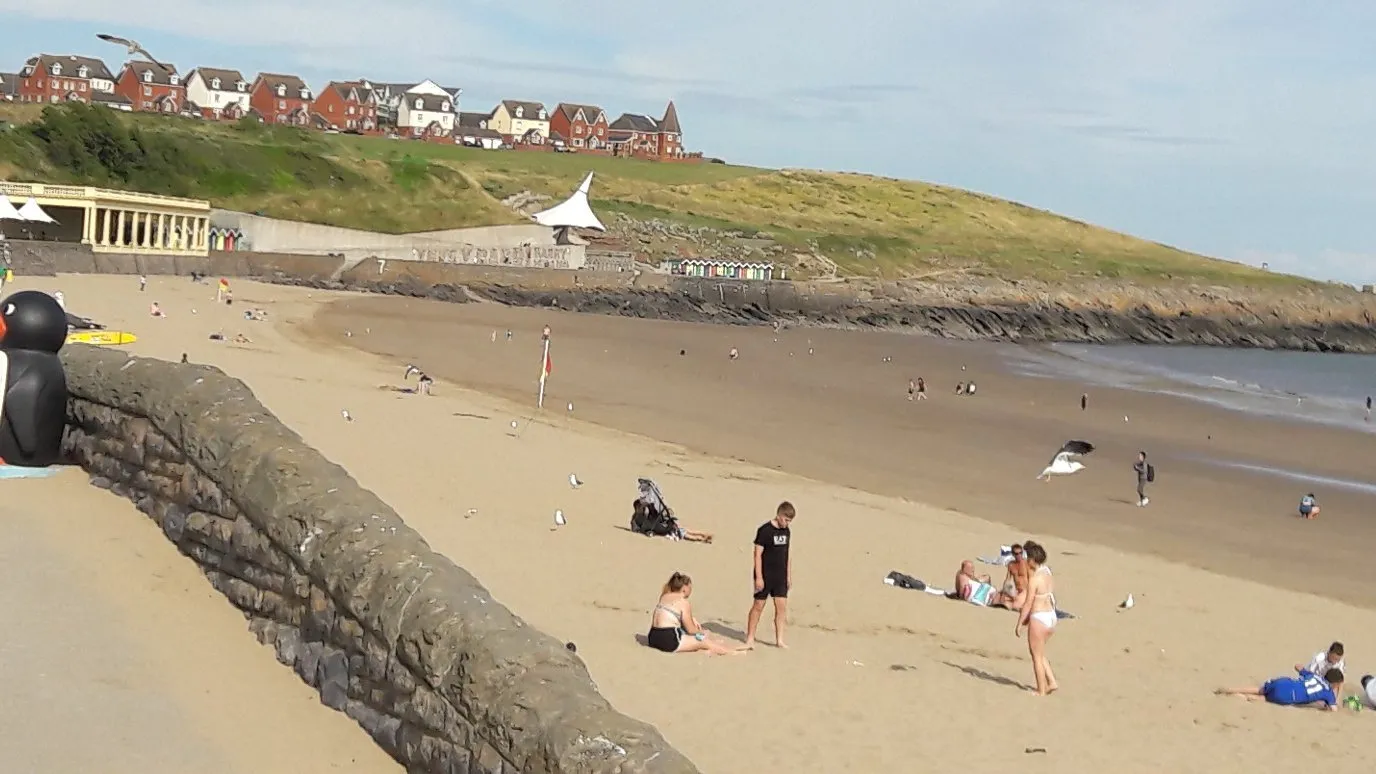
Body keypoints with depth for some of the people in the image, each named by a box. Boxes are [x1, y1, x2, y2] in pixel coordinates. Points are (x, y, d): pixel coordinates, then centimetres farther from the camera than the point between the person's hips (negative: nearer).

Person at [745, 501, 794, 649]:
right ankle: (750, 638, 13)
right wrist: (758, 577, -16)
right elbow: (758, 554, -13)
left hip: (780, 576, 6)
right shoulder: (765, 530, -13)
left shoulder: (787, 531, 6)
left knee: (782, 606, 1)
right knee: (758, 606, 3)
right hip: (765, 576, -5)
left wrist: (789, 576, 13)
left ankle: (779, 640, 6)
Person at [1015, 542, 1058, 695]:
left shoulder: (1034, 578, -17)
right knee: (1039, 653, 22)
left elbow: (1028, 603, -17)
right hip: (1052, 616, 8)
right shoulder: (1049, 575, 8)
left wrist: (1019, 624, -10)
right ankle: (1051, 682, 17)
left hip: (1039, 618, -8)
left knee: (1037, 656, 4)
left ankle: (1041, 691, 10)